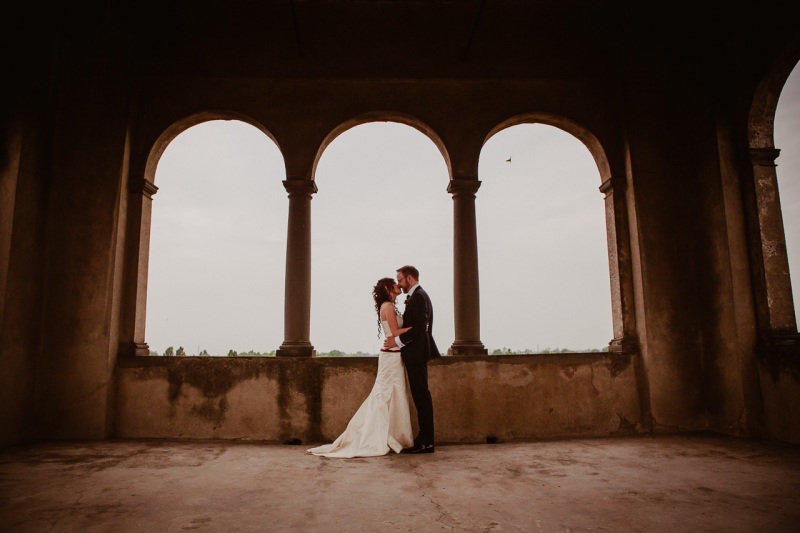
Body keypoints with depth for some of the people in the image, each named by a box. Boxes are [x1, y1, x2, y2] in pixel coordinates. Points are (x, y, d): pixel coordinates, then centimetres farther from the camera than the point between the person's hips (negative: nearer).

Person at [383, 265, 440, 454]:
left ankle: (425, 442, 1)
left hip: (416, 353, -10)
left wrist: (398, 340, -17)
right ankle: (424, 439, 19)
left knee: (421, 396, -5)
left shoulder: (418, 296, -13)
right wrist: (398, 339, 11)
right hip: (416, 353, 10)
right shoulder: (417, 296, 18)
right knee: (421, 396, 12)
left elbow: (420, 326, -22)